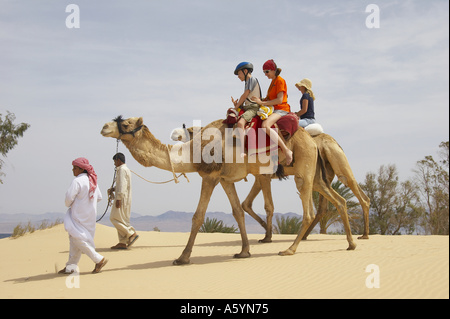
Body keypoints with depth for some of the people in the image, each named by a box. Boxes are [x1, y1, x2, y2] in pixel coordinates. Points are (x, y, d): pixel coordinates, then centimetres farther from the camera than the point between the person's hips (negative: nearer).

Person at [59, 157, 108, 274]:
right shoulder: (93, 180, 8)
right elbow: (99, 197, 14)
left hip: (79, 215, -9)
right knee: (74, 239, 14)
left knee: (78, 239, -3)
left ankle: (99, 259, -4)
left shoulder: (77, 181, -17)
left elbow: (69, 197, -20)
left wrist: (68, 205, 1)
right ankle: (71, 266, 17)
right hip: (90, 215, 9)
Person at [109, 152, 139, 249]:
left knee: (115, 218, -9)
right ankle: (122, 243, 6)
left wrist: (118, 199, -22)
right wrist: (113, 189, 12)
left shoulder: (122, 169, -11)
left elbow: (122, 185, -20)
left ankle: (132, 234, -12)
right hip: (126, 199, 10)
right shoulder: (126, 169, 21)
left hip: (122, 198, -10)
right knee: (122, 219, 8)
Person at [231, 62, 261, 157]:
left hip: (253, 107, -10)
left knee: (240, 123, -34)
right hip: (247, 108, 10)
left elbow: (245, 95, -10)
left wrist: (236, 106, -2)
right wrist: (237, 104, 1)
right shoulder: (247, 83, 25)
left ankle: (242, 152, -41)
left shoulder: (252, 79, -4)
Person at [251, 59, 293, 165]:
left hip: (281, 110, -10)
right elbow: (269, 99, 22)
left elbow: (279, 100, -18)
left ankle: (286, 151, -36)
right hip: (274, 110, 10)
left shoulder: (280, 81, -8)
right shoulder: (273, 81, 21)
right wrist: (259, 101, 5)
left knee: (265, 125, -35)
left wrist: (262, 103, -17)